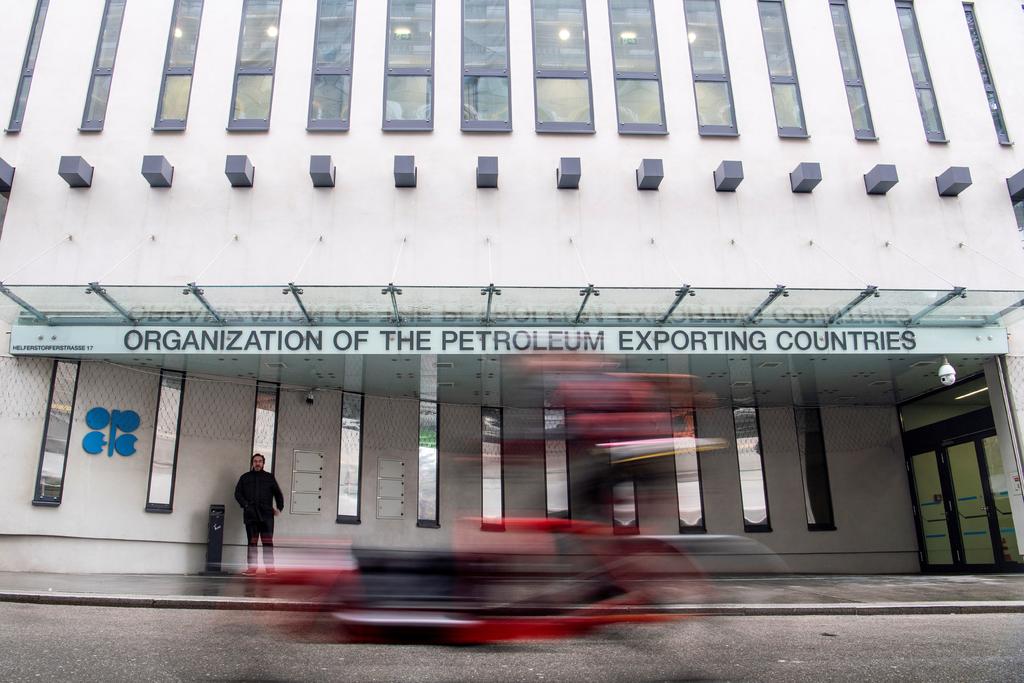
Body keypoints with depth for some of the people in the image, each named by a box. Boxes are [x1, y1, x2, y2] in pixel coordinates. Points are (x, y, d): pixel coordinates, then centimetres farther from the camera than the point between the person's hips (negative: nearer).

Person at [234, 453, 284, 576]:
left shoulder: (269, 477, 12)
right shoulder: (245, 477, 14)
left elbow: (278, 493, 14)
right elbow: (237, 493, 9)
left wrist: (279, 508, 2)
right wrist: (245, 504, -7)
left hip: (266, 515, -1)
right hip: (251, 515, 1)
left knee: (268, 541, -7)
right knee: (252, 542, 3)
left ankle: (269, 567, -8)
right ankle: (252, 568, 6)